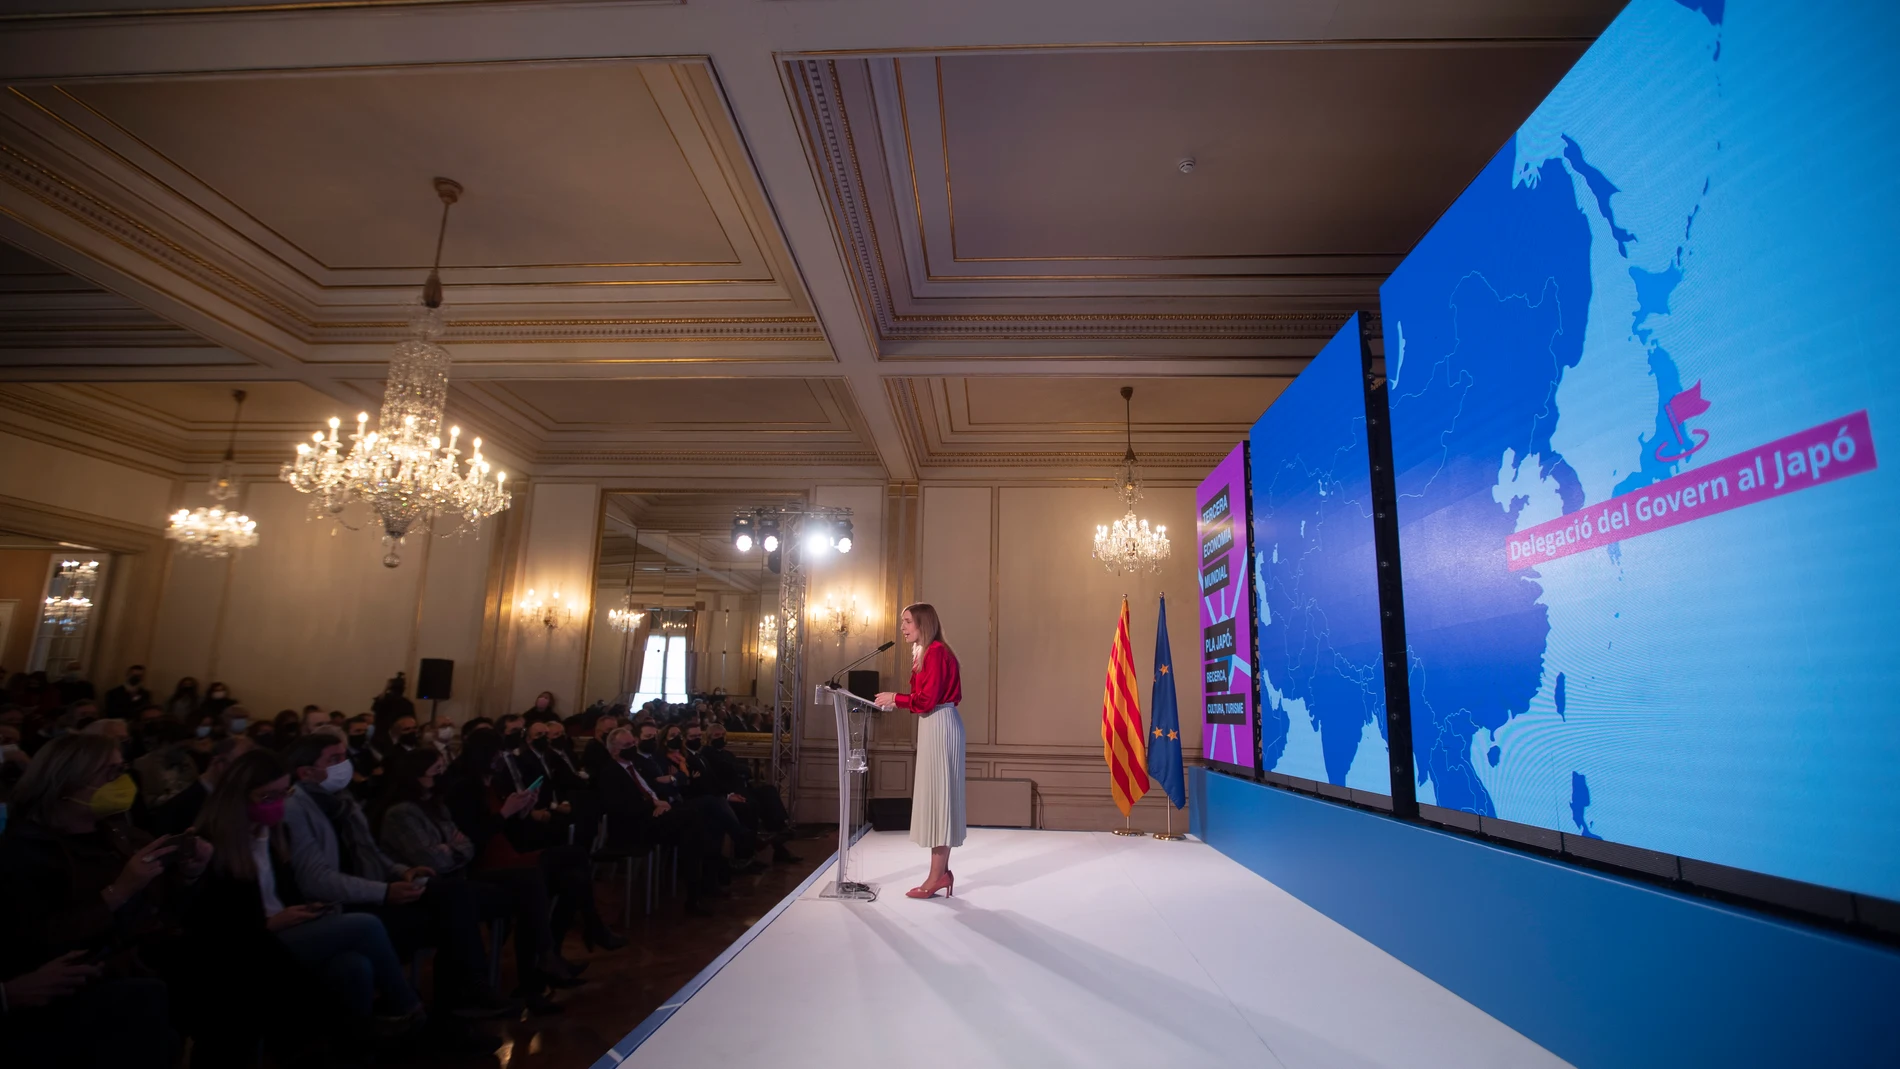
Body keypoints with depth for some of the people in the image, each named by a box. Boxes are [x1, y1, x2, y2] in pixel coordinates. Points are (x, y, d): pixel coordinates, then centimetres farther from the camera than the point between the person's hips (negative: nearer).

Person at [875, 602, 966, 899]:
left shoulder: (935, 652, -15)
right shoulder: (927, 652, 17)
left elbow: (927, 699, -19)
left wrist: (895, 699, -9)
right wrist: (897, 701, 8)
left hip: (940, 727, -10)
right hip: (933, 726, 10)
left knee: (937, 796, -5)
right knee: (935, 797, 12)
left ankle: (937, 876, 2)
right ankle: (941, 871, 18)